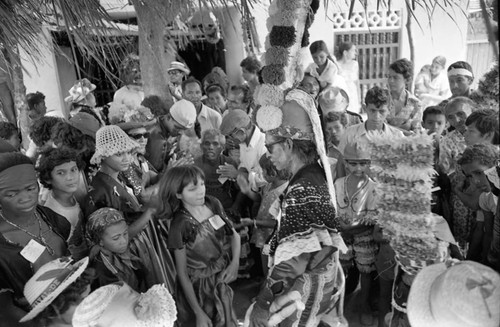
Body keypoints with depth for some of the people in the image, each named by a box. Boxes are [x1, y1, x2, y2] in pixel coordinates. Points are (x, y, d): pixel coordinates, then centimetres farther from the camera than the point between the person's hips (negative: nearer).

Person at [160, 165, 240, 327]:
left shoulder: (213, 203, -11)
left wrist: (235, 262, -15)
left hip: (223, 280, 5)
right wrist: (199, 313, -13)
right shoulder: (179, 226, -23)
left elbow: (234, 234, 2)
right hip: (199, 287, -4)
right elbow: (182, 274, -16)